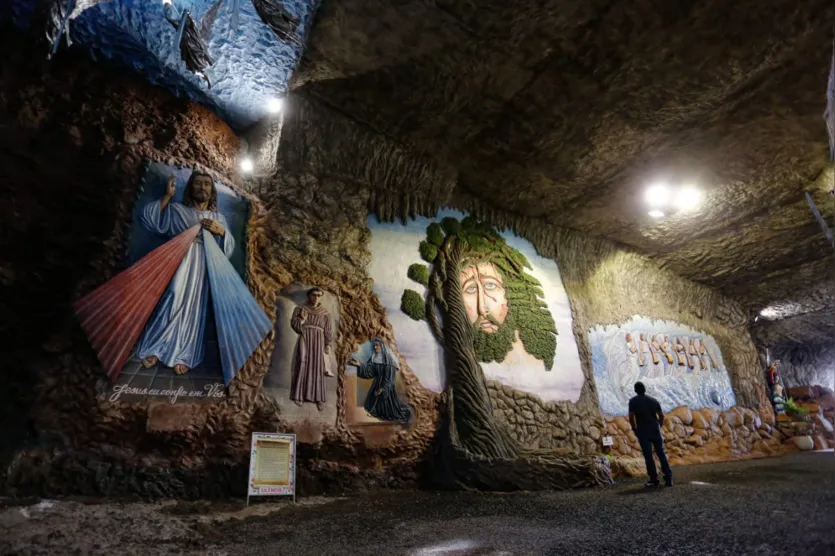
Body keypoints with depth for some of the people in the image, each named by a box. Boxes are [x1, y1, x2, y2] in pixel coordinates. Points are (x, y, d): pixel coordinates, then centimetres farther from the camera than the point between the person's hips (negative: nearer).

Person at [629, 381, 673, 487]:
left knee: (648, 456, 2)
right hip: (655, 430, 3)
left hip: (643, 432, -3)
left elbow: (631, 417, -12)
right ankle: (668, 478, 9)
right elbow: (661, 415, 2)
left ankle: (654, 480, 5)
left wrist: (634, 429, 1)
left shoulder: (633, 401, -5)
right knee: (661, 454, 10)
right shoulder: (653, 400, 5)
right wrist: (659, 426, 13)